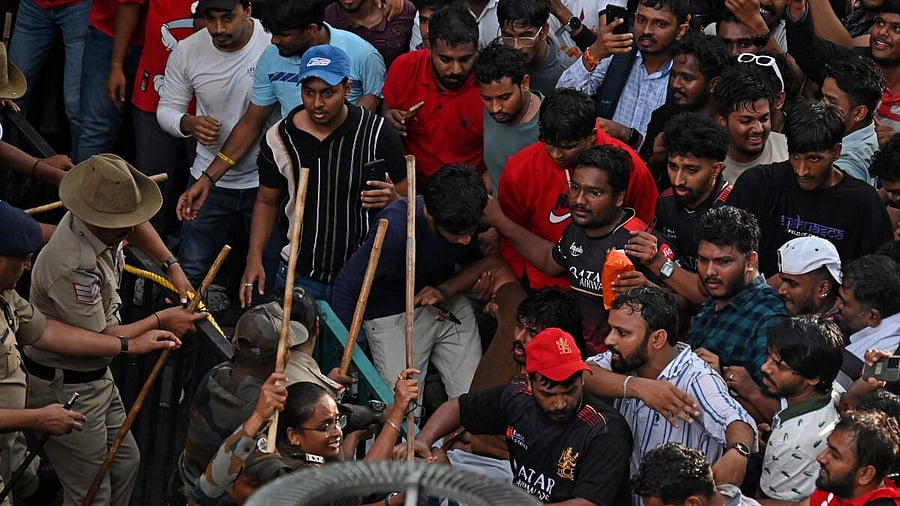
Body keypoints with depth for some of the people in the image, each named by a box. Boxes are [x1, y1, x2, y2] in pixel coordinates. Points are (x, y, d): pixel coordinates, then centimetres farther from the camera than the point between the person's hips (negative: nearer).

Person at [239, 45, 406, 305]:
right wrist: (254, 258, 1)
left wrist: (393, 200, -25)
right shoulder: (279, 138, -1)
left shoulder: (377, 134, -8)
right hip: (298, 276, 2)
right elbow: (267, 202, 12)